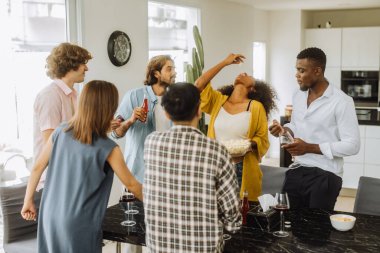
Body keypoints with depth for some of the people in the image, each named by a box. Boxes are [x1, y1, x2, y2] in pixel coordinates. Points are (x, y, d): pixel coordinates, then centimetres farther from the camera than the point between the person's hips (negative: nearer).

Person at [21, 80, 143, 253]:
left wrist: (28, 201, 16)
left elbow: (37, 167, 4)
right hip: (80, 225, -4)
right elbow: (131, 184, -4)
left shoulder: (60, 132, -3)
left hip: (50, 216, 5)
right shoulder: (107, 148, -15)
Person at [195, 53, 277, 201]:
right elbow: (199, 84, -5)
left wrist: (249, 144, -21)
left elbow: (263, 140, 1)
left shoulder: (255, 107, -1)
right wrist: (225, 62, 2)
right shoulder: (218, 101, 7)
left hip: (242, 170, -2)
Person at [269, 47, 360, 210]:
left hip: (324, 176, -6)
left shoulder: (341, 102, -14)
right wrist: (284, 130, -2)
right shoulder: (298, 96, 8)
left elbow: (352, 145, -16)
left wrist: (310, 147, -21)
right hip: (296, 172, 6)